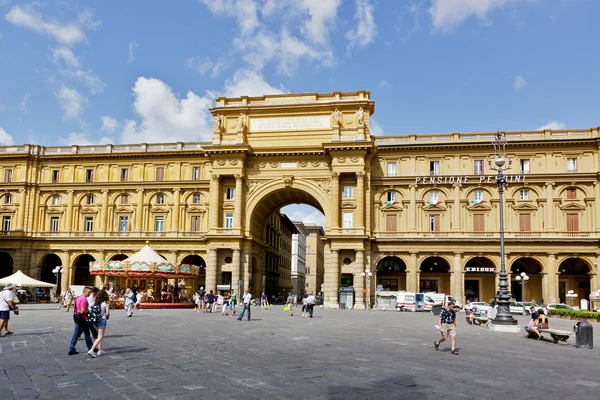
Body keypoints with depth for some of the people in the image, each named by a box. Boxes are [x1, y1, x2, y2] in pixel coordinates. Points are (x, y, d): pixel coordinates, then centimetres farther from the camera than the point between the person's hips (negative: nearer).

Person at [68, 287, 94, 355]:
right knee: (86, 334, 6)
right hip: (83, 319, -9)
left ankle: (71, 349, 5)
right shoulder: (84, 299, -19)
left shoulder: (79, 298, 13)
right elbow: (83, 310, -27)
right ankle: (90, 348, 19)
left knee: (76, 334, 7)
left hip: (77, 318, 9)